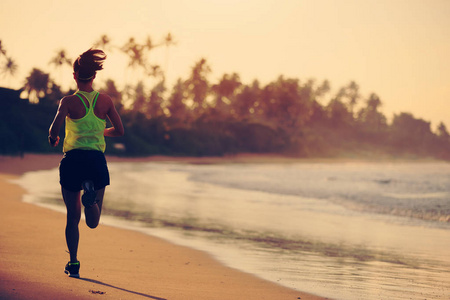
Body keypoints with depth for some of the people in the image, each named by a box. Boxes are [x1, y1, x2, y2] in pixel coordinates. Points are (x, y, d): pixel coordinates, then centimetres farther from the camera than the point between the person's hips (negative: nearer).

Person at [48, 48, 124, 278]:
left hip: (73, 160, -1)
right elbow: (119, 131, 5)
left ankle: (73, 263, 6)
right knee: (92, 222, 4)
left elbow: (55, 128, -18)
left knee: (73, 216, 13)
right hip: (97, 160, 1)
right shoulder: (105, 100, 3)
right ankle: (91, 194, -28)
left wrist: (53, 139, 5)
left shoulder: (69, 101, -5)